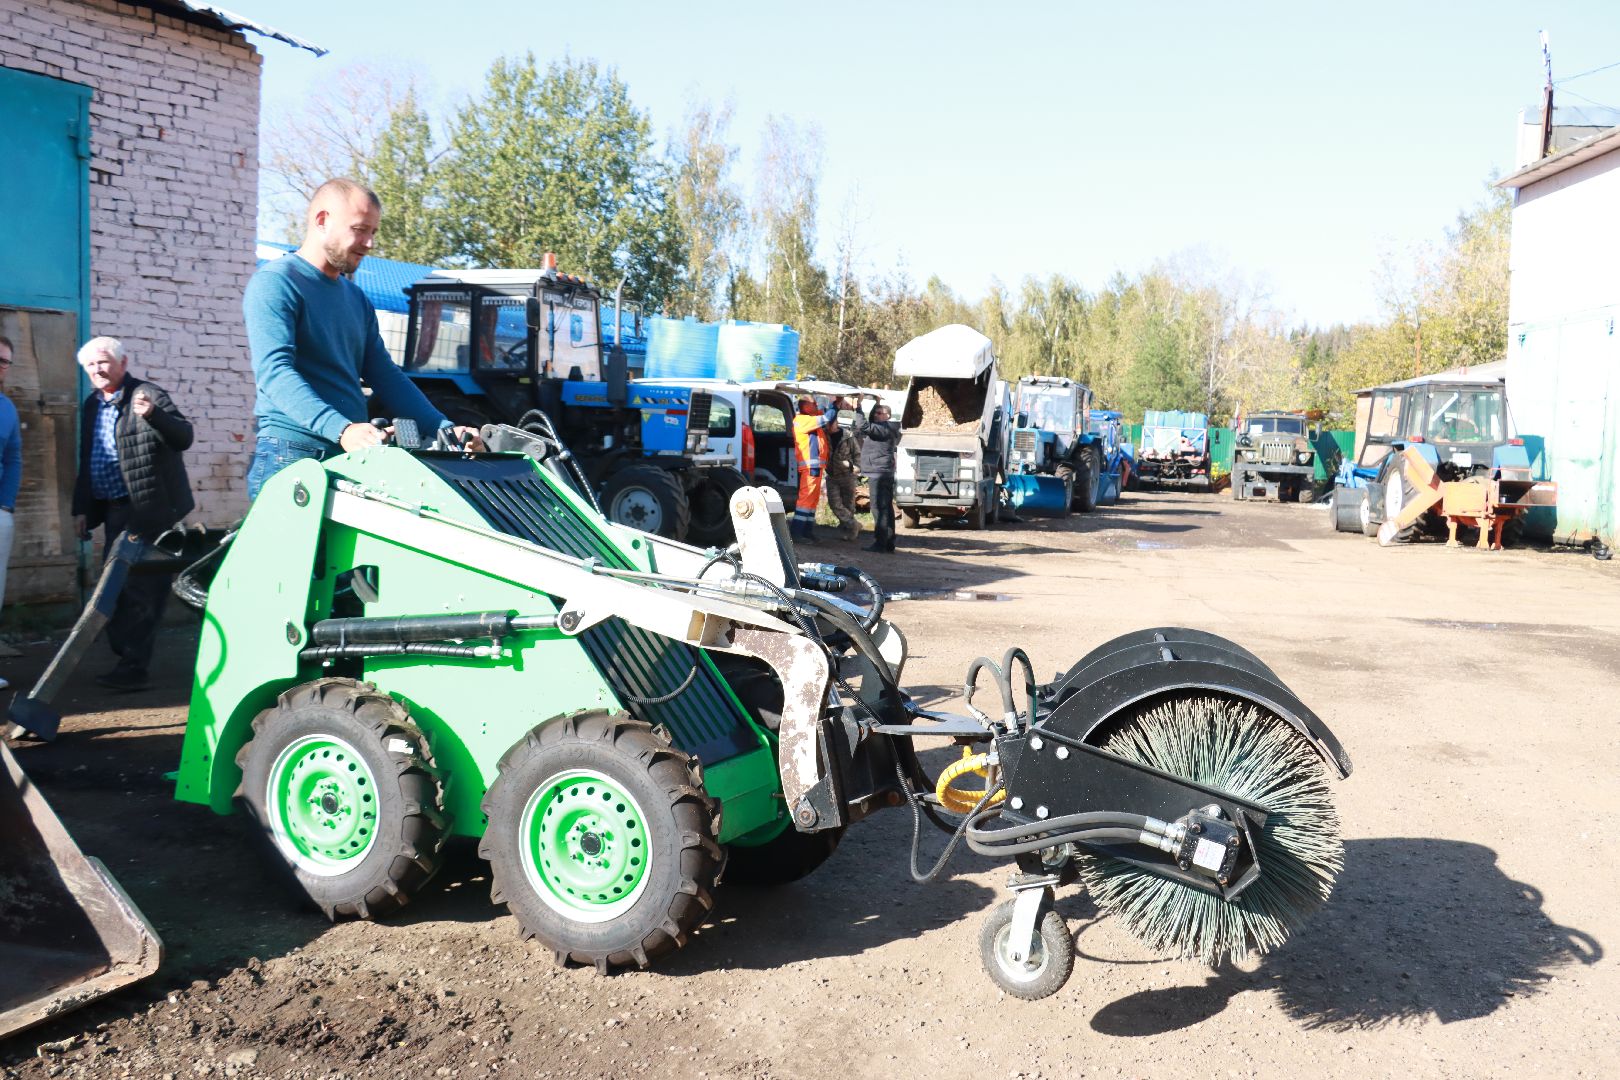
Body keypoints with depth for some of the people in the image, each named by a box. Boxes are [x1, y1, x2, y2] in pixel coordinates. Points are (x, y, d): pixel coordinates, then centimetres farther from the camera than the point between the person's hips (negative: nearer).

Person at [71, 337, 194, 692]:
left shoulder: (148, 394, -7)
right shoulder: (91, 406, 16)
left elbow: (184, 437, -18)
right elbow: (86, 461, 21)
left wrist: (152, 413, -35)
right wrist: (81, 508, 17)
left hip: (149, 509, -8)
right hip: (113, 511, 8)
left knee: (140, 589, -8)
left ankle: (133, 667, -6)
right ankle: (127, 659, 25)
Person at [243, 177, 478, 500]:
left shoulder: (357, 298, 21)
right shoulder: (275, 282, -4)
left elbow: (384, 375, 20)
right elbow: (274, 371, -17)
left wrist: (445, 429, 7)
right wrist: (341, 429, -31)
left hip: (354, 455, 7)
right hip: (292, 453, -7)